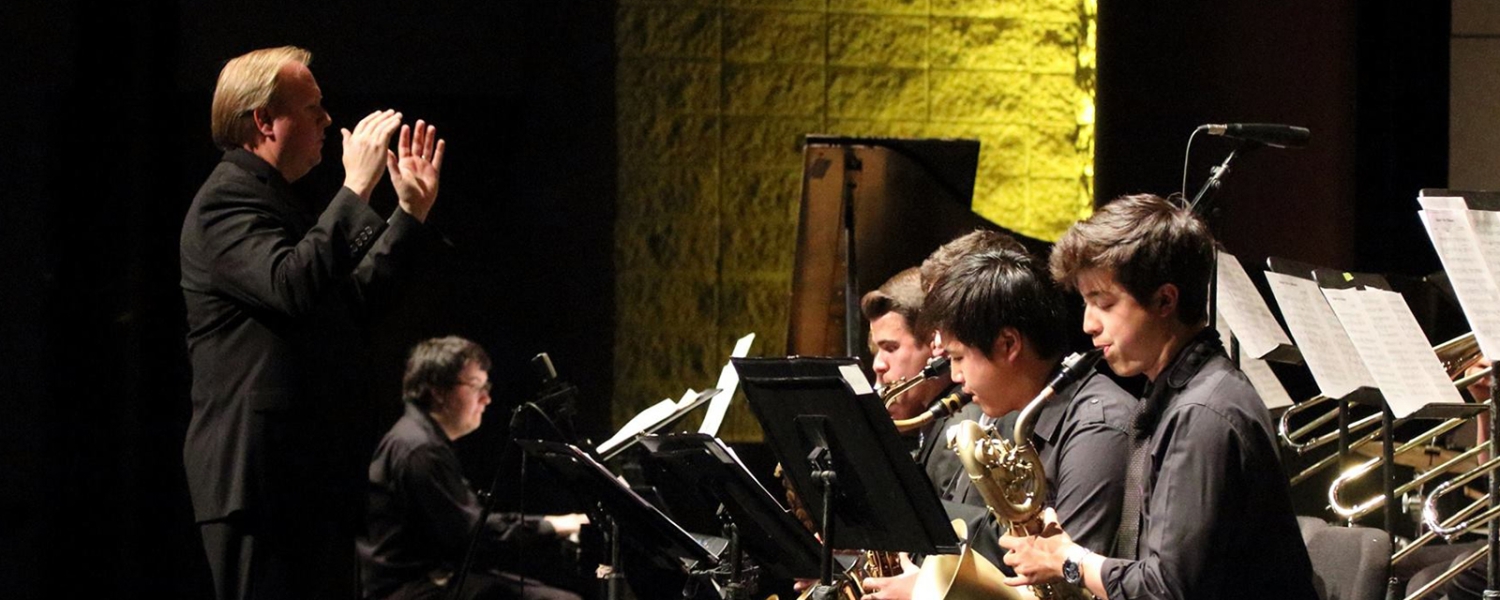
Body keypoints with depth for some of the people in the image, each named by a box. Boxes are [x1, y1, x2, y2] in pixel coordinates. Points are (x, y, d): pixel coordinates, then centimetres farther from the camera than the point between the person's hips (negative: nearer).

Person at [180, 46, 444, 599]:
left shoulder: (279, 202, 22)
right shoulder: (224, 202, -11)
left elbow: (355, 300, 24)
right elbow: (292, 285, -28)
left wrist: (412, 213, 21)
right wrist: (356, 189, -24)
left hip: (314, 474, 10)